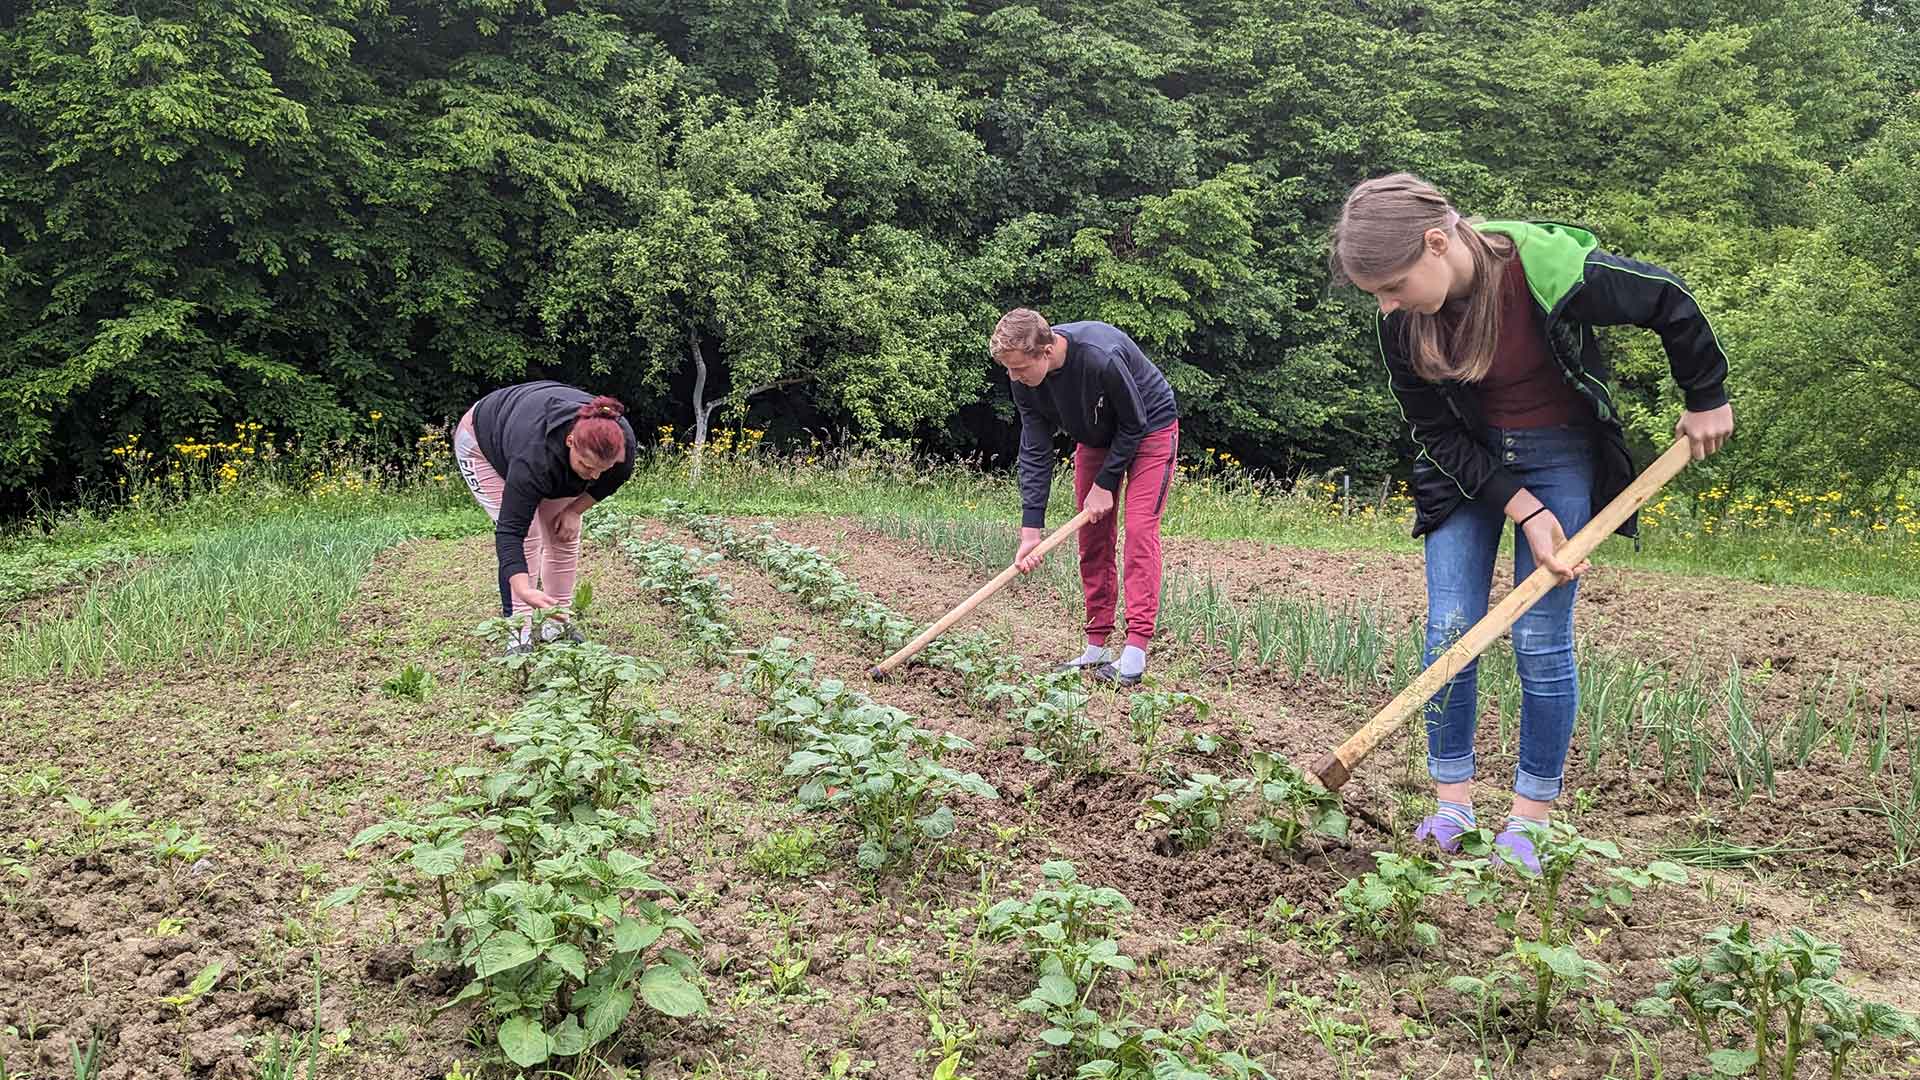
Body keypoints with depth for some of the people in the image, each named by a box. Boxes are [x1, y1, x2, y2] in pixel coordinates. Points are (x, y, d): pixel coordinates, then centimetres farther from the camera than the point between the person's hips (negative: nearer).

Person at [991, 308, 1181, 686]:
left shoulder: (1102, 357, -40)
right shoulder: (1025, 380, -21)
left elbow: (1134, 424, -24)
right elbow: (1034, 453, -16)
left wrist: (1105, 484, -19)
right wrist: (1030, 531, -20)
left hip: (1150, 430, -6)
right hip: (1096, 438, 6)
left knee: (1139, 530, -17)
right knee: (1092, 538, 3)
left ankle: (1135, 650, -20)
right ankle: (1097, 649, 9)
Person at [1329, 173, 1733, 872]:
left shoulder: (1551, 268, -30)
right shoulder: (1402, 323, -19)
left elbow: (1672, 304, -12)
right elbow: (1437, 433, -9)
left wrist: (1706, 400, 0)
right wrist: (1522, 510, -18)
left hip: (1560, 456, -3)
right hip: (1467, 464, 3)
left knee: (1541, 640, -4)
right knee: (1449, 630, -3)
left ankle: (1530, 819, 8)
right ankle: (1451, 806, 9)